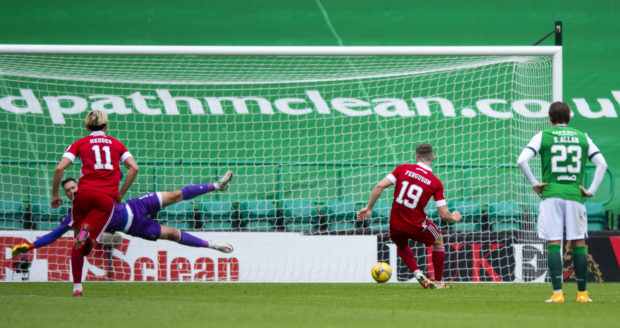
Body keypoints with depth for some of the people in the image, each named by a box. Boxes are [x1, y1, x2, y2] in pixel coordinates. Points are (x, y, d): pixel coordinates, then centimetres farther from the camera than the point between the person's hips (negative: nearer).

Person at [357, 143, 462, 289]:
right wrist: (454, 218, 16)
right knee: (438, 241, 28)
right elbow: (444, 215, -7)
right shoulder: (436, 183, -7)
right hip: (417, 226, -2)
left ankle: (418, 275, 15)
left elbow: (379, 186, -9)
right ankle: (438, 281, 30)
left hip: (395, 225, 2)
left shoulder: (403, 169, -2)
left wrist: (368, 208, 1)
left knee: (402, 246, 35)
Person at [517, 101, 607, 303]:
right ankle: (582, 293, 9)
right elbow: (601, 163, 6)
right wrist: (592, 190, 8)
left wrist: (534, 183, 1)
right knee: (578, 243, 7)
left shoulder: (543, 137, 3)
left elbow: (522, 160, -8)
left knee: (553, 244, -2)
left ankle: (557, 293, -10)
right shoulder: (582, 138, 10)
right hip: (575, 195, 2)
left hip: (551, 195, -2)